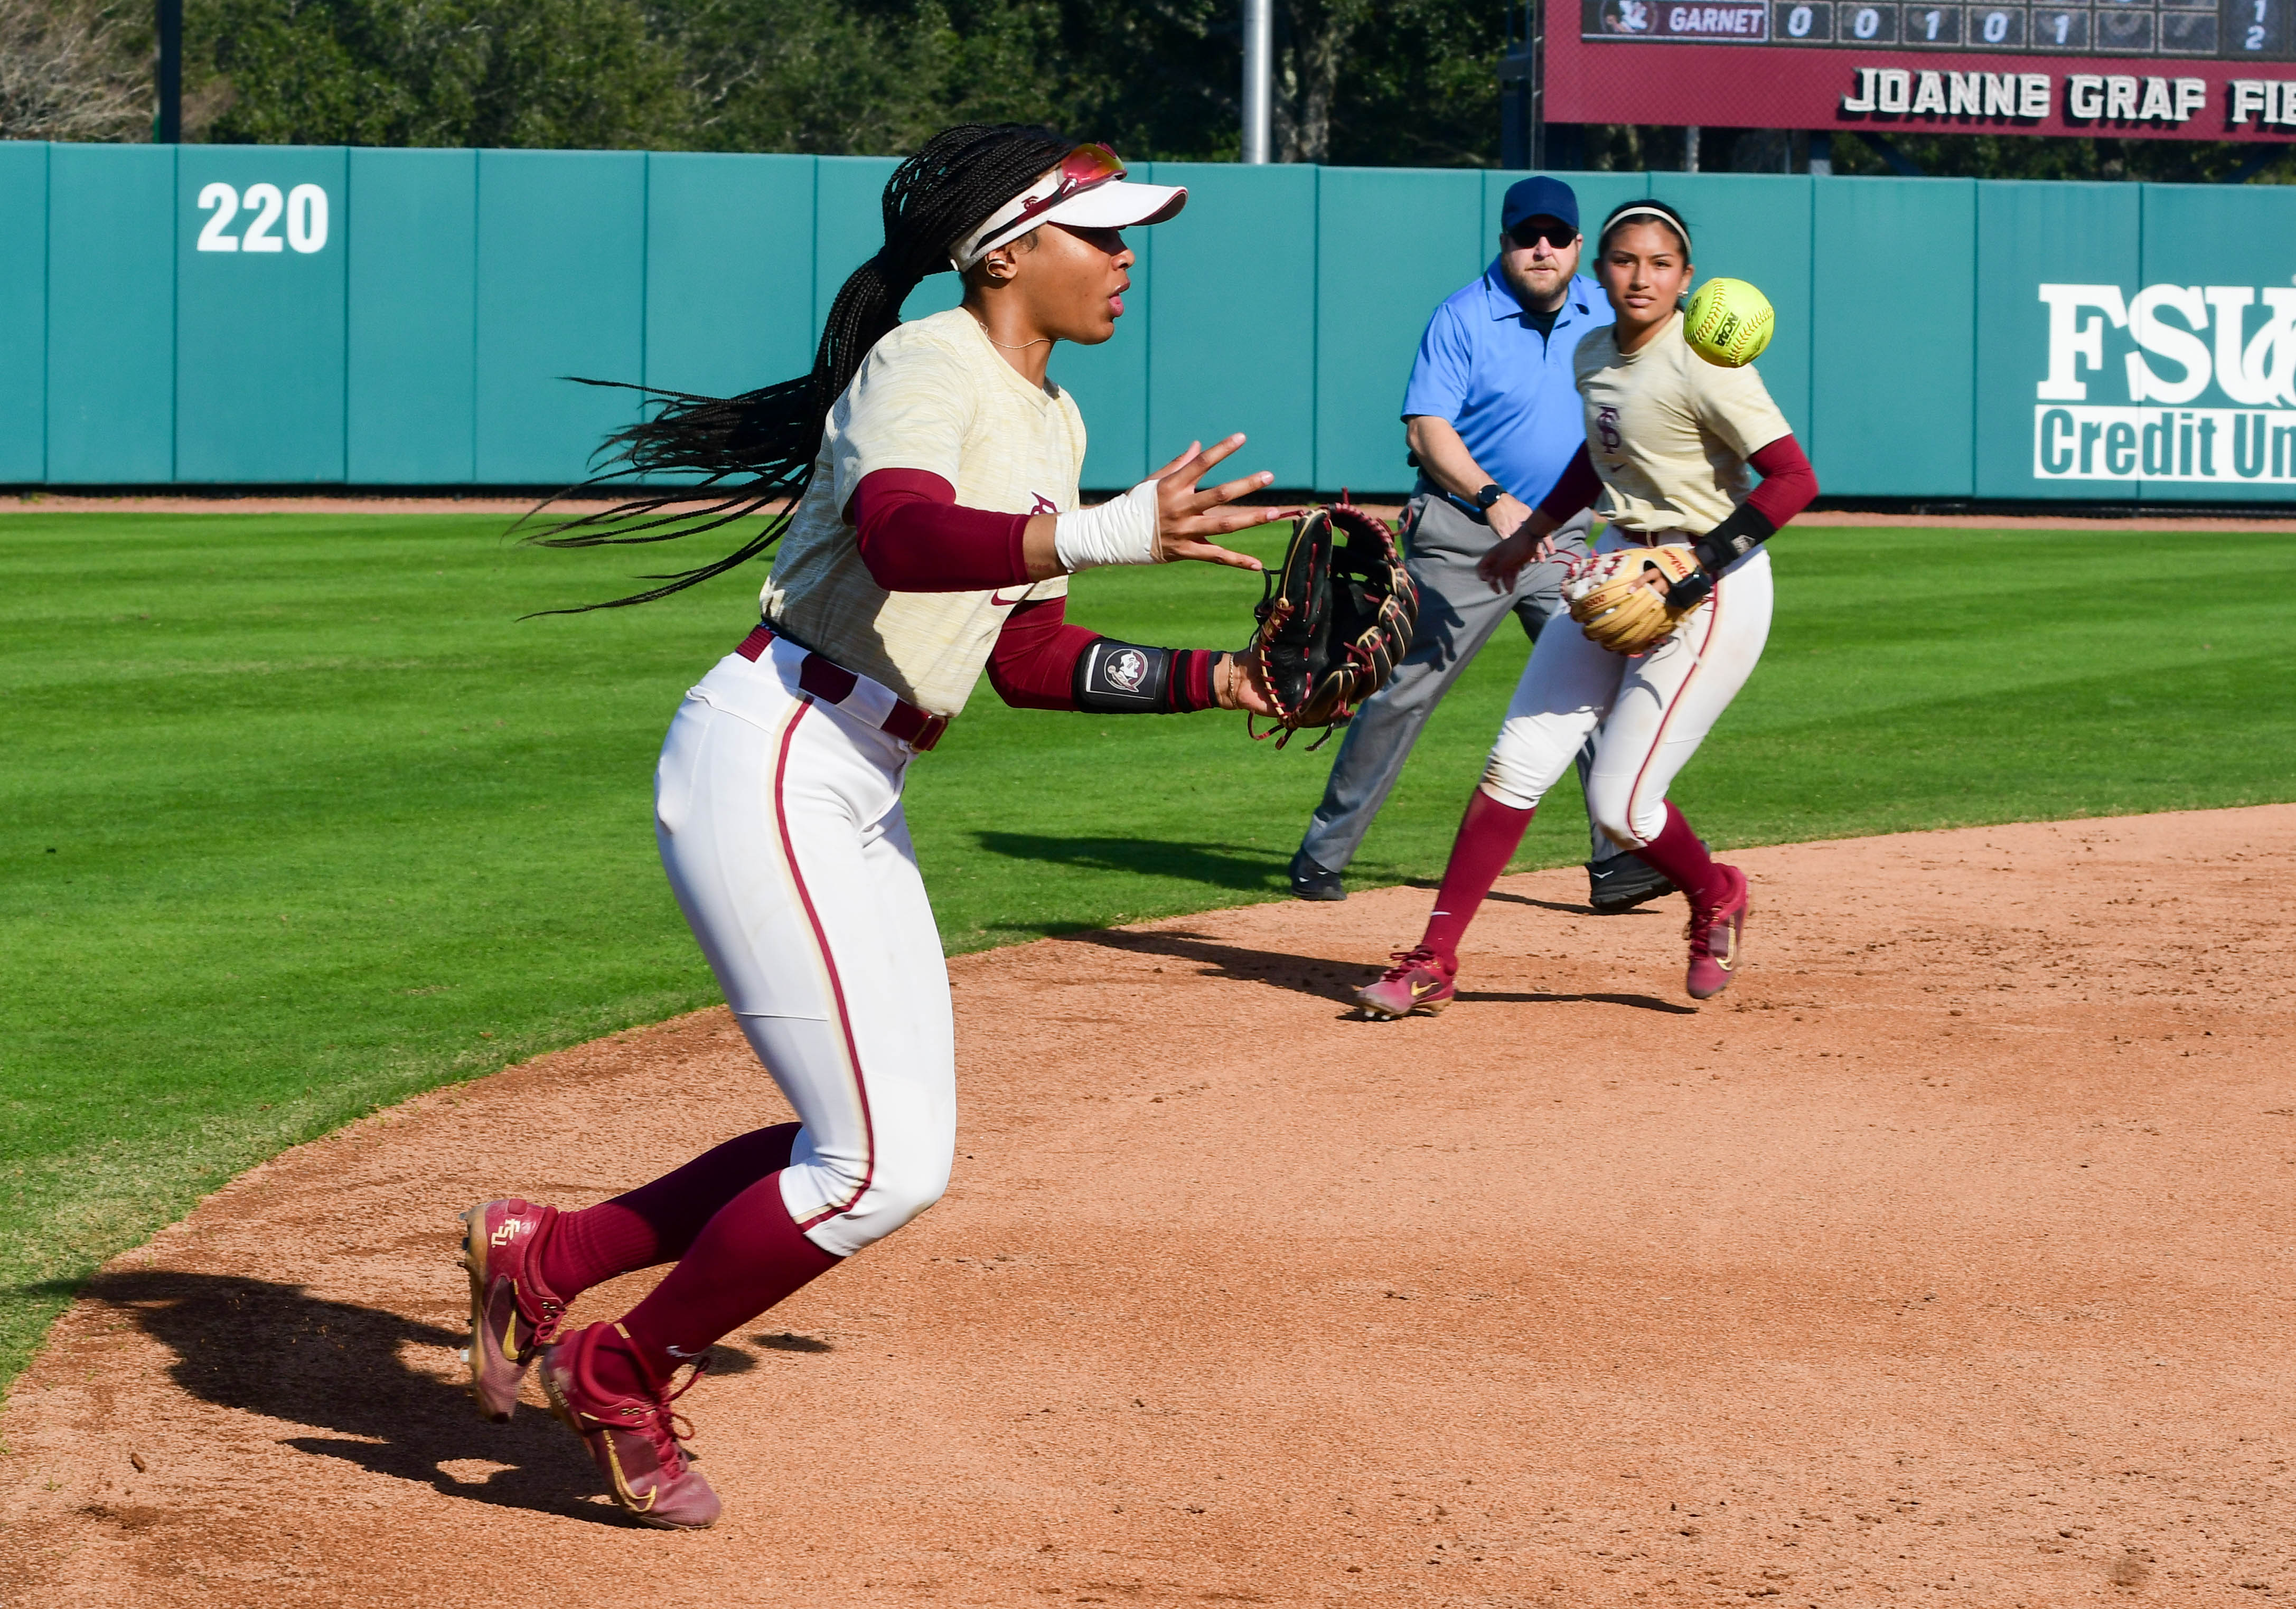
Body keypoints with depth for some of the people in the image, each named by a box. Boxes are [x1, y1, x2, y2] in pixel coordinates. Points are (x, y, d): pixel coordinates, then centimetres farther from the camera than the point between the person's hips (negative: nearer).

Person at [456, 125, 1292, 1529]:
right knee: (879, 1168, -11)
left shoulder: (1050, 423, 16)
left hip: (860, 801, 10)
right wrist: (1116, 534, -48)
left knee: (895, 1157, 9)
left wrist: (1215, 678, 6)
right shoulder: (925, 365, -13)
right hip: (764, 767, -10)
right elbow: (906, 535, -35)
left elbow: (1031, 661, 18)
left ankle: (546, 1256, 21)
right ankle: (622, 1375, 9)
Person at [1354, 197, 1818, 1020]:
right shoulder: (1596, 354, 6)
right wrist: (1535, 530, 31)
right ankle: (1433, 964, 4)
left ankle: (1715, 896, 25)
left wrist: (1701, 565, -27)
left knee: (1619, 803, -7)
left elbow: (1794, 480, -22)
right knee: (1515, 764, 0)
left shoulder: (1704, 368, -20)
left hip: (1709, 588, -8)